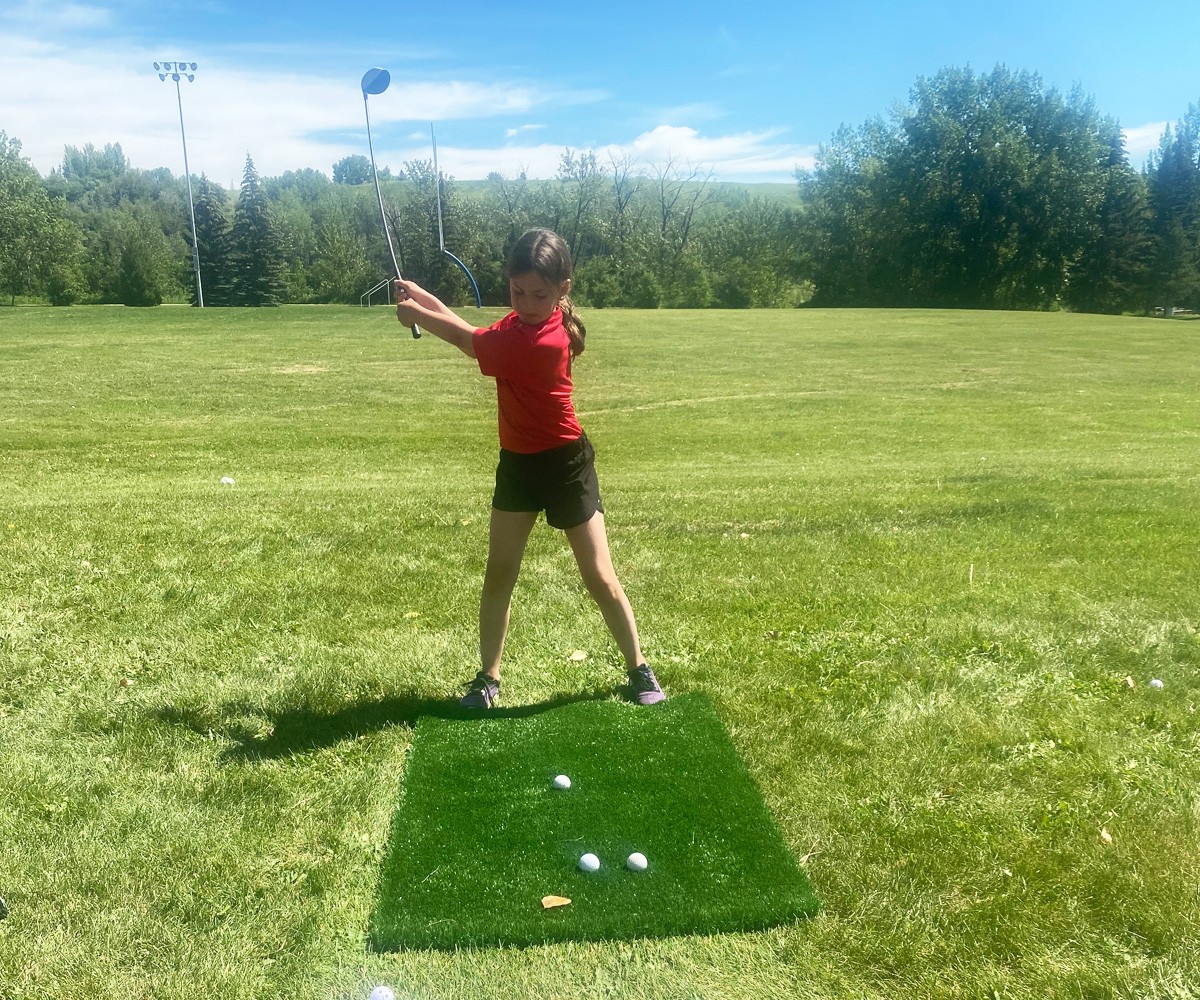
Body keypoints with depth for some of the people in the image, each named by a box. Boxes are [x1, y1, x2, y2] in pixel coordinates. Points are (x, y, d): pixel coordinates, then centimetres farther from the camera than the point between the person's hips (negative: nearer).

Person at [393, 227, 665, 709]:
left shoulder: (545, 342, -27)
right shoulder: (524, 321, -2)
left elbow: (473, 341, -17)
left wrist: (418, 315, -5)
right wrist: (423, 297, -7)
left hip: (564, 464, -7)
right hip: (518, 462, 7)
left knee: (600, 578, 1)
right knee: (498, 573, 5)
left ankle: (639, 670, 19)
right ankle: (488, 679, 16)